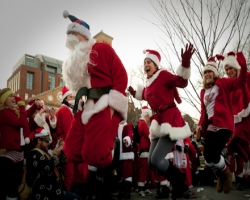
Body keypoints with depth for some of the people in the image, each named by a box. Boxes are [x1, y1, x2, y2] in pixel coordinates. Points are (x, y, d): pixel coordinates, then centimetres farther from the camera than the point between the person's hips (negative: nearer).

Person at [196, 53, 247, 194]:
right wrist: (200, 125, 8)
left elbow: (241, 82, -10)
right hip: (210, 126, 5)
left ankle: (227, 175, 14)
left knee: (214, 155, -19)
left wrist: (243, 66, -22)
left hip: (223, 125, -5)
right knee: (208, 158, -3)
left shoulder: (222, 83, 4)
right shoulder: (203, 91, 19)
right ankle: (221, 177, 27)